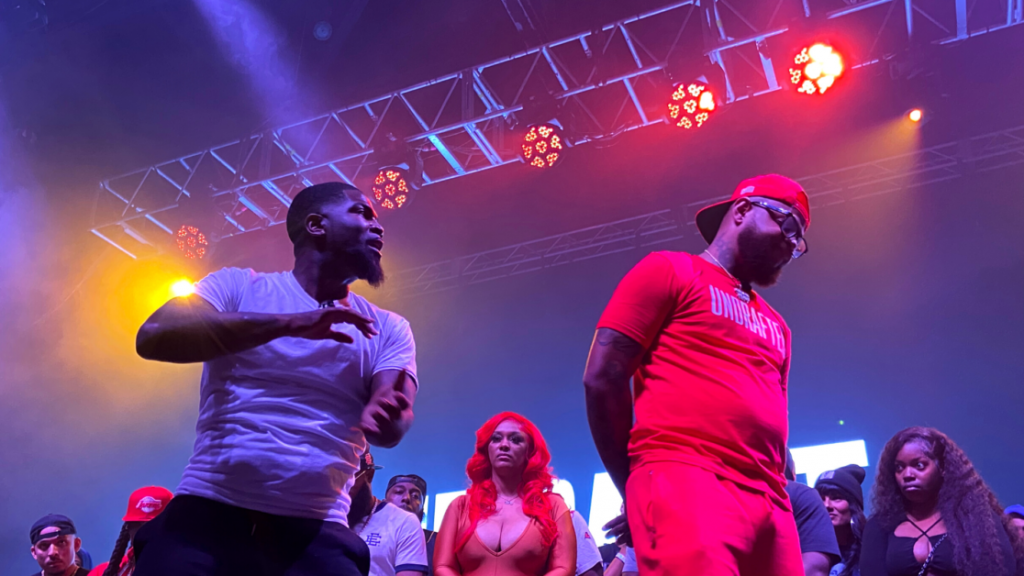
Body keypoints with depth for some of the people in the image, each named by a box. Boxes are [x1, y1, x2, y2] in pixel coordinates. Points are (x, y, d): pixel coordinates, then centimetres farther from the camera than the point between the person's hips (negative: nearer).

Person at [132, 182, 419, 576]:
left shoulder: (388, 329, 10)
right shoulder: (239, 285, 5)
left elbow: (392, 427, -4)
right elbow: (153, 337, -12)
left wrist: (384, 416, -29)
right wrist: (288, 324, -22)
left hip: (316, 531, 2)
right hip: (208, 510, -1)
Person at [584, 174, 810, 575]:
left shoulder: (775, 326, 27)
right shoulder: (670, 271, 7)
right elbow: (602, 378, -1)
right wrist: (635, 490, 4)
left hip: (769, 503, 7)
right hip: (684, 481, -7)